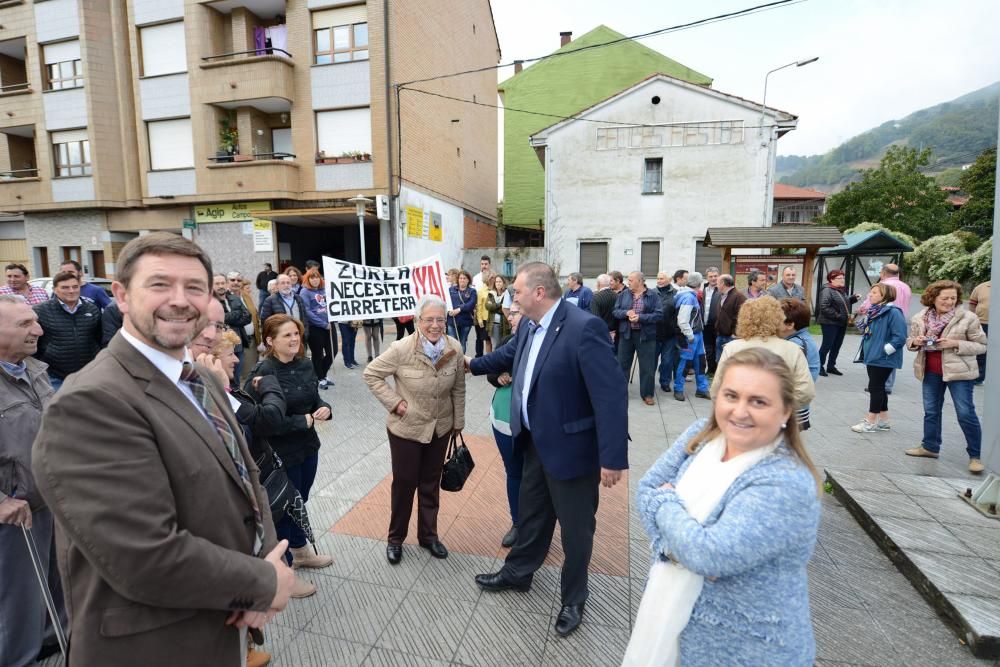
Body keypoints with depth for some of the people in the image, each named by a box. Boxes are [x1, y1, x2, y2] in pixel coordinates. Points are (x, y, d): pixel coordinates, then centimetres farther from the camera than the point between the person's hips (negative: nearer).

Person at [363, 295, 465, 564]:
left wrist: (458, 422, 8)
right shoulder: (402, 349, -22)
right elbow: (371, 374, -11)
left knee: (431, 484, 18)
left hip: (440, 429, 3)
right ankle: (395, 538, 34)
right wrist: (395, 403, -16)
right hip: (406, 429, -3)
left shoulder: (454, 348, -11)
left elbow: (458, 389, 1)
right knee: (404, 483, 12)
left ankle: (428, 535, 37)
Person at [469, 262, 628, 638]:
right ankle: (517, 573, 49)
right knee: (530, 514, 26)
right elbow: (508, 356, 21)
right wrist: (471, 364, 34)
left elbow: (611, 394, -28)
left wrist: (612, 458, -27)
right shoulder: (529, 325, -1)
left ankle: (573, 599, 38)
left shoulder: (584, 328, -27)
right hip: (536, 443, 7)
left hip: (571, 448, -7)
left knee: (575, 528, 14)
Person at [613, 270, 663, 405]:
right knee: (622, 364, 10)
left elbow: (659, 314, -10)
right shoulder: (623, 294, 6)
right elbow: (615, 311, 3)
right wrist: (626, 313, -17)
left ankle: (647, 394, 17)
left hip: (646, 335, -2)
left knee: (647, 366, 4)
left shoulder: (654, 296, -3)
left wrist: (640, 317, -20)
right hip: (626, 334, 3)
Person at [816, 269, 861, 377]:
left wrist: (854, 298, 8)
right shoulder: (827, 291, -15)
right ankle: (820, 366, 6)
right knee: (827, 345, -4)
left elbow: (845, 302, 24)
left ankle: (831, 366, 24)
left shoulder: (842, 290, 14)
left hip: (842, 323, 9)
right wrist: (837, 316, -23)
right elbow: (824, 307, -23)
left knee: (837, 345, 13)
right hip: (830, 323, -9)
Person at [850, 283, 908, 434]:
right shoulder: (873, 311, 10)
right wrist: (867, 352, 13)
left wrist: (882, 350, -18)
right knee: (878, 387, 15)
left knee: (875, 387, -2)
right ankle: (883, 420, 26)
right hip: (872, 357, 9)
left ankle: (871, 422, 7)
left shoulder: (893, 312, -17)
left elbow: (900, 337, -21)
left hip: (883, 359, -9)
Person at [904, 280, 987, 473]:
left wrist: (956, 344, -21)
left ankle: (975, 456, 10)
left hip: (959, 371, -4)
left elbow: (981, 346, -6)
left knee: (966, 413, -3)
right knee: (931, 411, 14)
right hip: (931, 372, 4)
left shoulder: (968, 318, -9)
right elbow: (909, 341, 12)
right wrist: (916, 341, -11)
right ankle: (930, 447, 28)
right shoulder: (920, 318, 1)